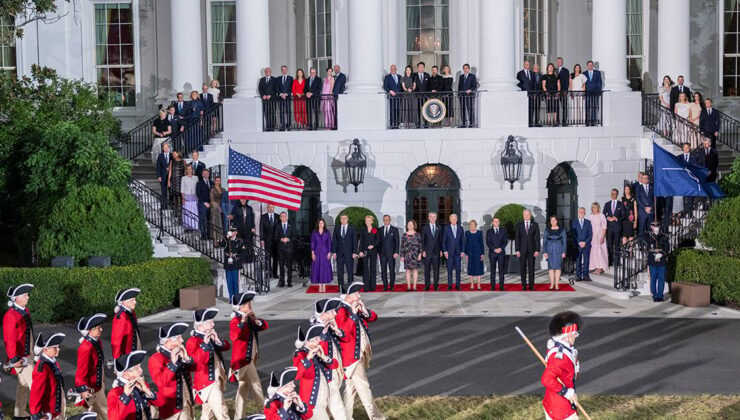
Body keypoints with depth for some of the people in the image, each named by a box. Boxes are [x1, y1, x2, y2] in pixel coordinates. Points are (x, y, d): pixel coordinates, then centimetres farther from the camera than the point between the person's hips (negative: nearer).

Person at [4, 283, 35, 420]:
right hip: (21, 357, -9)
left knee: (24, 384, 17)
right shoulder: (11, 315, -21)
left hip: (28, 355, 9)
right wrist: (14, 359, -19)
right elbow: (10, 339, -20)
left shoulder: (25, 310, 7)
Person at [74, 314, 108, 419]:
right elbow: (81, 370, -25)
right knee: (105, 412, 6)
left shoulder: (97, 342, 1)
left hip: (98, 382, 9)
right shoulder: (86, 348, -28)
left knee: (94, 410, 21)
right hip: (91, 388, -9)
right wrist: (83, 389, -23)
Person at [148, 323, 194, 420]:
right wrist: (172, 363, -32)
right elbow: (160, 381, -26)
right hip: (171, 406, -7)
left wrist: (186, 358, -11)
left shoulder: (180, 353, 6)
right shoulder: (156, 359, -15)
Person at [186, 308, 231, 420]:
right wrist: (205, 343, -35)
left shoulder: (211, 337, 9)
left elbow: (227, 346, 7)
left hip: (217, 380, 8)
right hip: (207, 383, -8)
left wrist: (217, 340, -12)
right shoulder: (193, 342, -15)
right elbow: (196, 361, -29)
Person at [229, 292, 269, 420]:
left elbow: (265, 326, 5)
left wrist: (256, 319, -13)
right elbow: (233, 336, -33)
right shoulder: (236, 321, -15)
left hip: (251, 358, 9)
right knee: (256, 387, -4)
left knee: (244, 387, 13)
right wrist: (242, 322, -41)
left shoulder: (249, 319, 10)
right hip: (243, 359, -9)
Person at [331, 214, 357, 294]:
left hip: (349, 253, -2)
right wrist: (334, 252, -1)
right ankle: (341, 287, 6)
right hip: (339, 254, 2)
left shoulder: (352, 229, 4)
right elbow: (334, 241, 7)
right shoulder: (336, 229, 9)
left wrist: (354, 252, -7)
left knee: (350, 271, -1)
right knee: (340, 271, 2)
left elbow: (355, 241, 2)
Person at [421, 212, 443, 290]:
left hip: (436, 251, 1)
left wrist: (441, 250, 3)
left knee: (436, 269, 1)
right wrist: (423, 251, -5)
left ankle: (436, 285, 6)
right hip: (427, 252, -1)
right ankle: (427, 285, 5)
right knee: (427, 269, 0)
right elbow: (422, 240, 3)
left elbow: (441, 240, 10)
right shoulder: (425, 228, 5)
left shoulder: (439, 228, 10)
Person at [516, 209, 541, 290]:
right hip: (522, 249, 0)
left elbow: (537, 238, 1)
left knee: (531, 268, 1)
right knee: (523, 268, 2)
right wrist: (517, 250, -5)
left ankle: (531, 285, 7)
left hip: (532, 249, 0)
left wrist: (537, 250, -6)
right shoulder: (519, 225, 5)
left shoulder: (535, 225, 4)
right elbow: (517, 238, 3)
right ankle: (524, 285, 8)